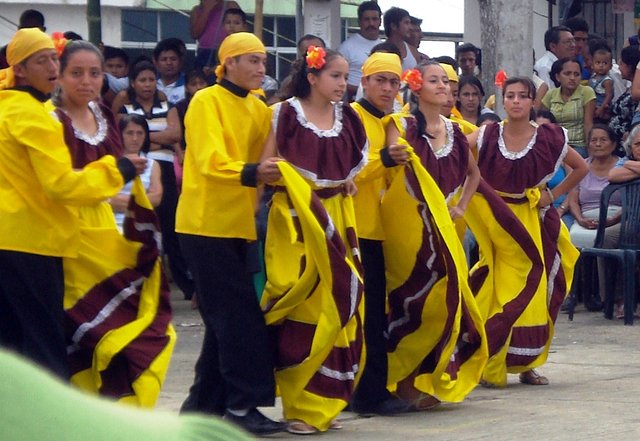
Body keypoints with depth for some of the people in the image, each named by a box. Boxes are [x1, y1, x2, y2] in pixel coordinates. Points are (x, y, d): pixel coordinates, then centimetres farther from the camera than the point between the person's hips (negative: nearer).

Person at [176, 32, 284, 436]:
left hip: (237, 224, 8)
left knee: (226, 319, 11)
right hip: (207, 224, -8)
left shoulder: (259, 109, 11)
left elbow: (266, 160, 11)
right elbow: (210, 160, -22)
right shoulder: (206, 102, -11)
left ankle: (205, 403, 18)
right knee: (238, 316, -11)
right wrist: (250, 173, -37)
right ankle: (243, 404, -8)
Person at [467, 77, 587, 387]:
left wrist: (554, 195, 1)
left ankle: (528, 364, 11)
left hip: (534, 222, 1)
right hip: (496, 221, -1)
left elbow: (581, 168, 9)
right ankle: (491, 364, 3)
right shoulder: (488, 136, -4)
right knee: (498, 292, -3)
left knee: (534, 290, 2)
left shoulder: (549, 138, -3)